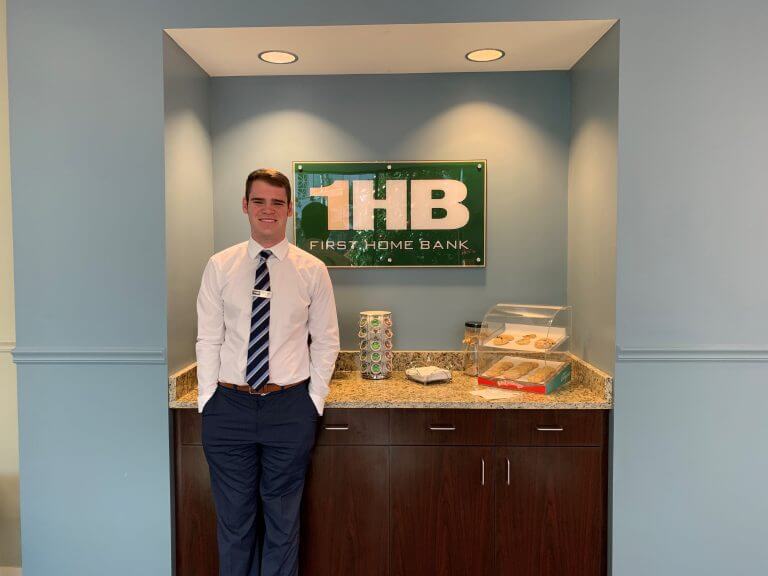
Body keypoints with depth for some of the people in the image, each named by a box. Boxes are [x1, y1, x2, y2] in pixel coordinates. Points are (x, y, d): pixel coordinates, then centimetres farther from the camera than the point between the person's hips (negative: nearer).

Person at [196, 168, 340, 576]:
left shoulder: (312, 270, 0)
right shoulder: (219, 266, 2)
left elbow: (326, 341, 3)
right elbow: (208, 339, 2)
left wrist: (314, 398, -2)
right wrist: (208, 400, -2)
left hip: (289, 407, 0)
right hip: (229, 405, 1)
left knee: (283, 518, 14)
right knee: (233, 517, 14)